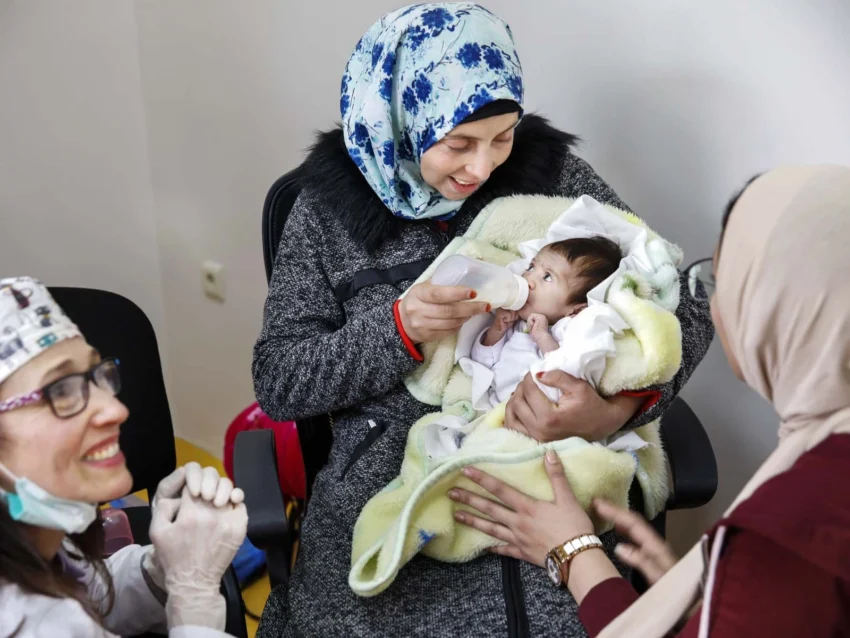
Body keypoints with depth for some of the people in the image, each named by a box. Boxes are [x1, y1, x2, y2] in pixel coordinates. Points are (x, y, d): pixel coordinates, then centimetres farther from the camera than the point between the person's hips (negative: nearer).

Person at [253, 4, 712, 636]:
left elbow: (684, 307, -2)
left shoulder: (549, 170, -1)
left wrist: (619, 409, -22)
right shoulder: (332, 202, -1)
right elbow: (277, 383, -1)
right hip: (385, 481, 0)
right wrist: (396, 330, -18)